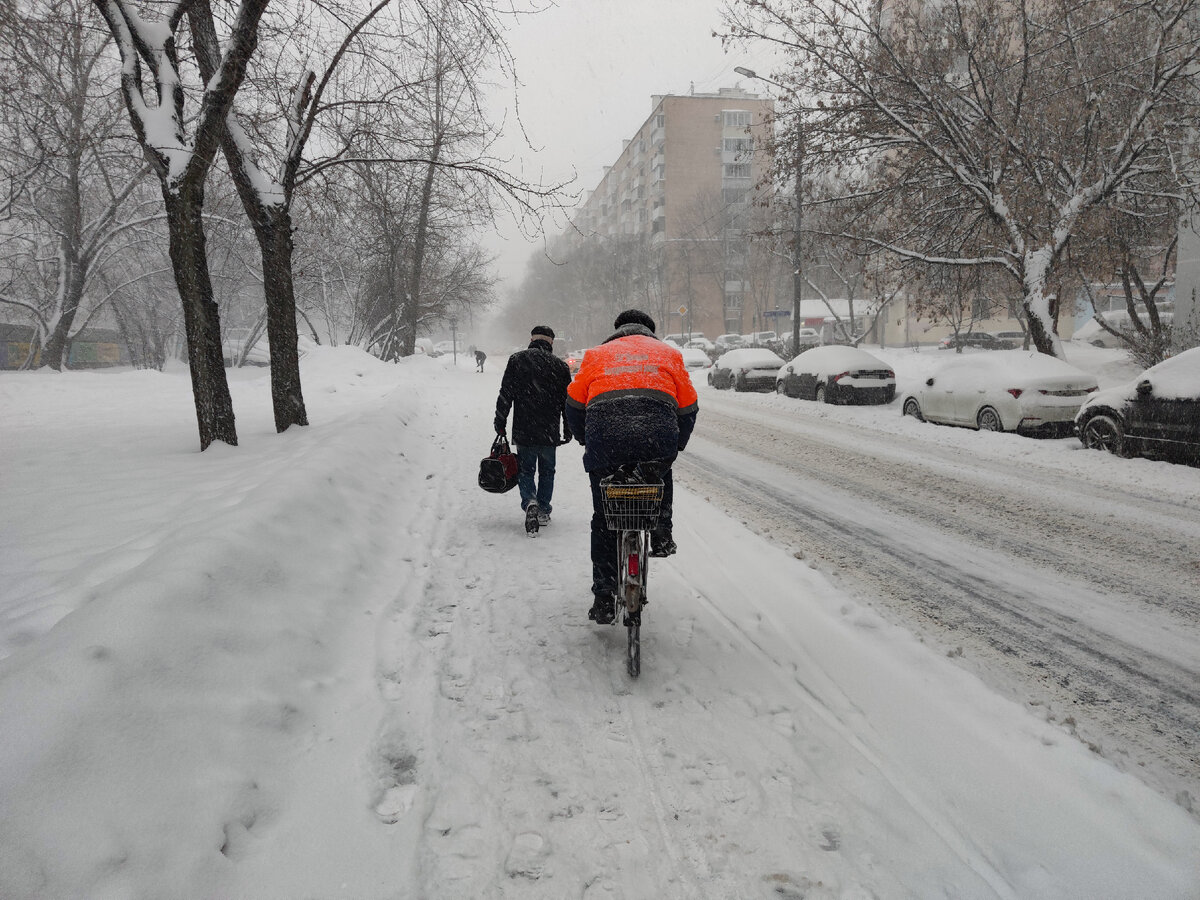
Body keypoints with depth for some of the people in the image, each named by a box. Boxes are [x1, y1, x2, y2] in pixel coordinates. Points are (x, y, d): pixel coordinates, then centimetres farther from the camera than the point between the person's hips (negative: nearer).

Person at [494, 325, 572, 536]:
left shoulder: (517, 359, 0)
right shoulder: (560, 365, 3)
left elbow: (505, 395, -3)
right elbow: (568, 401, 8)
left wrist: (500, 424, 4)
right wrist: (568, 430, 17)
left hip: (524, 431, -1)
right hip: (550, 432, 1)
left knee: (526, 470, 8)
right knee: (547, 471, 17)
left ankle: (530, 502, -17)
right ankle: (544, 510, 19)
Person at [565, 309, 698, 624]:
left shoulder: (597, 354, 28)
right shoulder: (668, 353, 27)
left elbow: (574, 405, 23)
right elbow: (688, 408, 23)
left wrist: (587, 441, 38)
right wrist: (676, 445, 37)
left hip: (605, 433, 0)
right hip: (659, 435, 0)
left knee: (604, 520, 14)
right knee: (662, 475, 36)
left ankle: (603, 598, 16)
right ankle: (661, 534, 20)